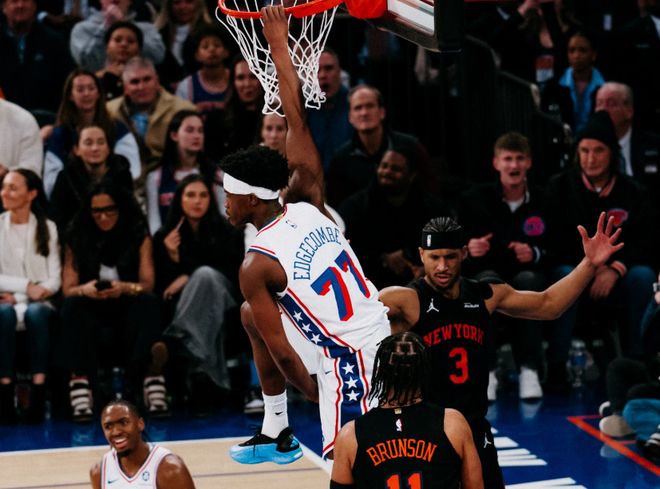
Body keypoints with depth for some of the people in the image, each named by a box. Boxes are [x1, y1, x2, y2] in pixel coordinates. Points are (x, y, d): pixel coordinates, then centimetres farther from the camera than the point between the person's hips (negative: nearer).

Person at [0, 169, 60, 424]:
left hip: (39, 303, 0)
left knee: (35, 313, -36)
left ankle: (39, 392, -44)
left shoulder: (47, 228, 11)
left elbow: (54, 280, 3)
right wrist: (26, 286, -13)